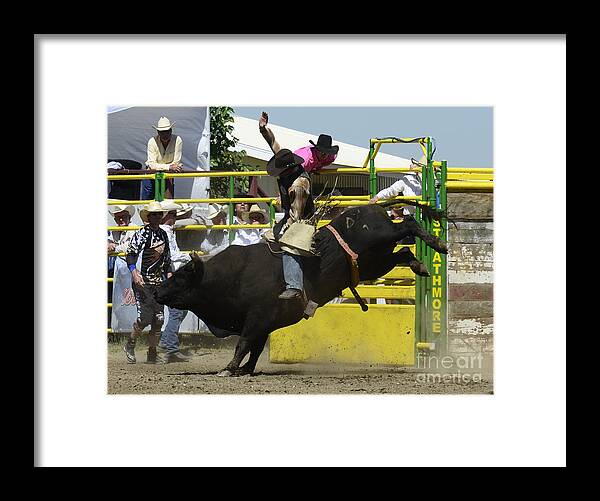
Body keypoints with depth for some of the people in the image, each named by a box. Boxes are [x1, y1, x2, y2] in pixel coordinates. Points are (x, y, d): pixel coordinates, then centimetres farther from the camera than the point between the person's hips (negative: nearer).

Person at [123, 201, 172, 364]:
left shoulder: (163, 234, 13)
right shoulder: (141, 234, -8)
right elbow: (131, 254, -14)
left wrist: (168, 274, 12)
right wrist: (134, 272, -28)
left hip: (159, 281, 6)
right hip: (142, 281, -6)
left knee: (159, 319, 2)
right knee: (144, 317, -10)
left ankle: (152, 353, 12)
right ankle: (130, 346, 12)